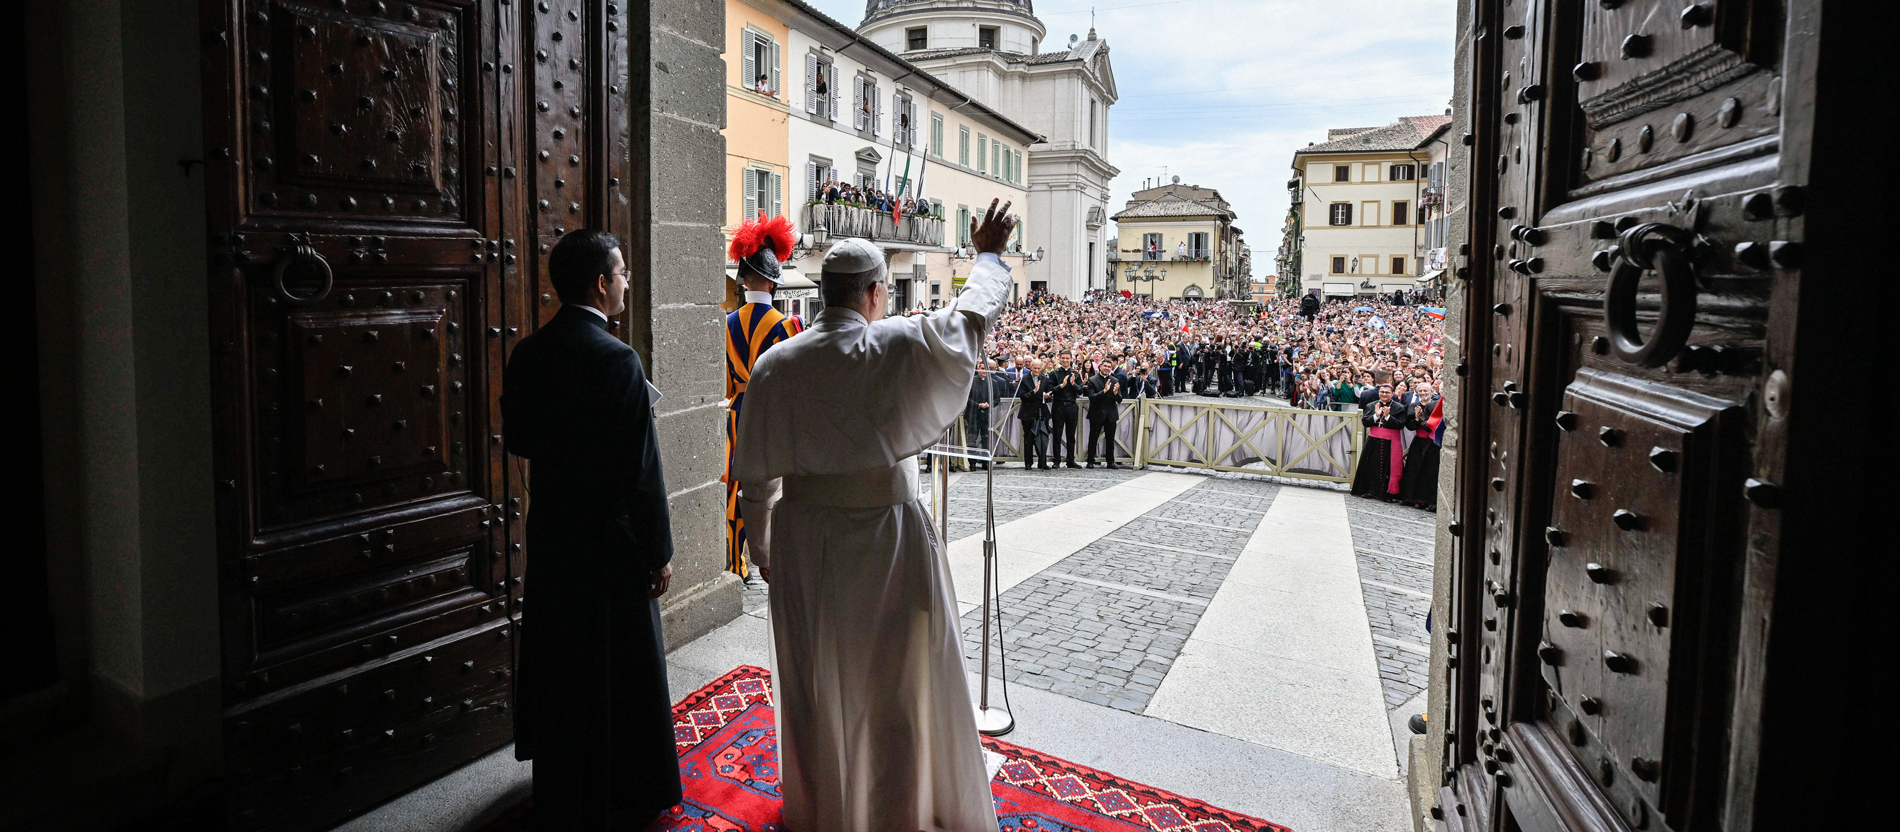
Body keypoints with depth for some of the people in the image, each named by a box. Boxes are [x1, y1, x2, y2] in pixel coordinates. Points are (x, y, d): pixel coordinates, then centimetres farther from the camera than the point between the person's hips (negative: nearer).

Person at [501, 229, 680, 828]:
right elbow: (642, 470, -20)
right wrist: (659, 552, -11)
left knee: (558, 661, 20)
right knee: (617, 673, 8)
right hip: (610, 539, -7)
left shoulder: (527, 354, 1)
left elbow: (516, 441, 12)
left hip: (550, 532, 7)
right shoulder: (616, 359, -20)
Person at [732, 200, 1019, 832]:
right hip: (888, 538, -3)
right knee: (901, 682, 15)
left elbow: (756, 474, 1)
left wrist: (763, 546, 15)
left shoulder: (776, 365, -6)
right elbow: (975, 313, 2)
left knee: (816, 684, 21)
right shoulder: (902, 348, -16)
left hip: (804, 544, 4)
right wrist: (989, 255, 20)